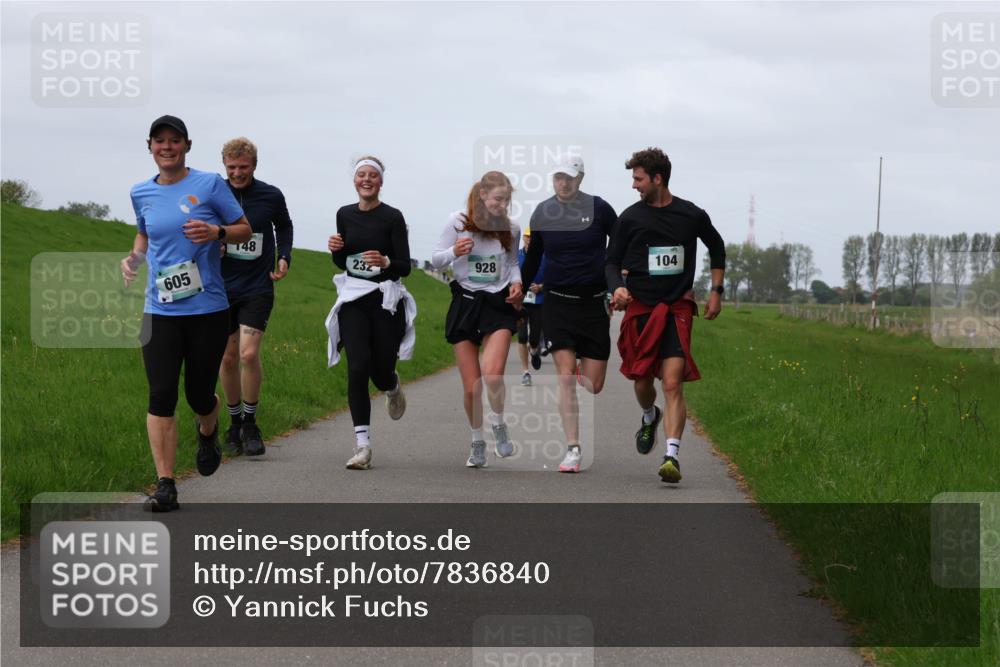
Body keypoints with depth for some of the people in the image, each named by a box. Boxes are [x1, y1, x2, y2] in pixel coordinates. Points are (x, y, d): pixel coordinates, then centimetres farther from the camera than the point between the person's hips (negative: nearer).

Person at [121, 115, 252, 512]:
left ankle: (207, 434, 44)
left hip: (207, 309, -2)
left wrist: (217, 232, -17)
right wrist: (134, 257, 5)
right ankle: (165, 487, -7)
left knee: (200, 395, 6)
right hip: (160, 311, 2)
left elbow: (245, 230, 4)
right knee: (161, 397, -9)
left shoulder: (210, 184, -3)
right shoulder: (141, 193, 8)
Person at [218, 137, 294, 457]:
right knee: (228, 358, 6)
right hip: (222, 287, 1)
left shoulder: (271, 196, -3)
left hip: (257, 288, -1)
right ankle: (234, 422, 24)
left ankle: (250, 423, 2)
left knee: (249, 354, -15)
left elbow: (284, 226, 18)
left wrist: (285, 257, 4)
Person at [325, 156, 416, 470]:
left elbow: (405, 267, -7)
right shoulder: (345, 215, 8)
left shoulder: (392, 217, -5)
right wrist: (335, 250, -5)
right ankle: (362, 444, -13)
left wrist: (385, 262, -27)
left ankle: (393, 387, 43)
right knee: (357, 367, -13)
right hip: (353, 300, 2)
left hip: (386, 300, -2)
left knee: (381, 371, 2)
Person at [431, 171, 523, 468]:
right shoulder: (458, 221, -5)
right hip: (465, 302, 0)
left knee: (492, 374, -23)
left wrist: (516, 282, -2)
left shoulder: (511, 228, 2)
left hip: (498, 304, 0)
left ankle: (499, 427, 5)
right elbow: (436, 260, 1)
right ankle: (477, 442, 24)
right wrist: (454, 251, -20)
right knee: (471, 386, 0)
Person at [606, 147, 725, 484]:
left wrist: (716, 291, 15)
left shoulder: (692, 216, 0)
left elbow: (716, 247, 19)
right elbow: (612, 261, 8)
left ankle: (672, 456, -19)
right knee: (642, 382, 7)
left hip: (678, 308, -2)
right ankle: (649, 418, 42)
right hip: (640, 308, 2)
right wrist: (616, 288, -13)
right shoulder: (630, 217, 0)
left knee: (673, 383, -14)